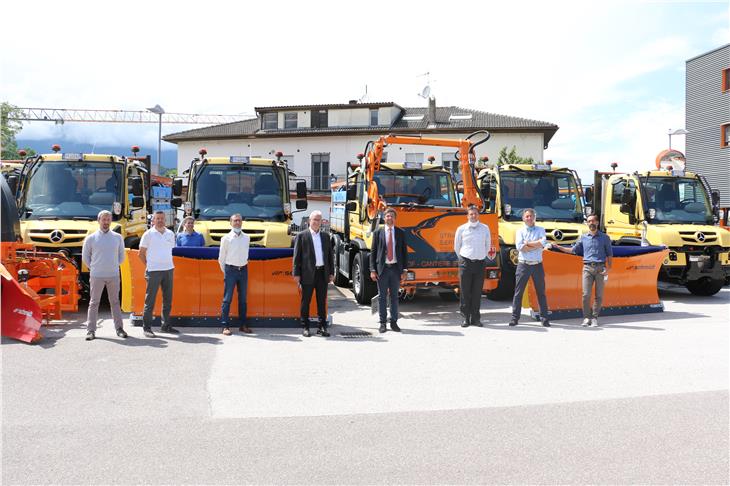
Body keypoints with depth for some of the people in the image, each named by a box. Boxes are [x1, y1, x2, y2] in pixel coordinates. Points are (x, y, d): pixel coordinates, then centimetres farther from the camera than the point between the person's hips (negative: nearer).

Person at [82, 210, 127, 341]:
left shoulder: (117, 237, 7)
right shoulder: (91, 238, 1)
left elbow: (121, 256, 16)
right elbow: (85, 257, 9)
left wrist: (113, 266, 11)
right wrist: (94, 268, 7)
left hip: (113, 276, 2)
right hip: (97, 276, -2)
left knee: (115, 302, 7)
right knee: (94, 303, 1)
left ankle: (119, 328, 11)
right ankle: (91, 330, 5)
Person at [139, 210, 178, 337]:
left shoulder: (170, 234, 10)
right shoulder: (148, 234, -3)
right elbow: (141, 253, 1)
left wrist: (168, 263, 11)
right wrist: (149, 265, 2)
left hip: (168, 269, 5)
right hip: (154, 271, -5)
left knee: (168, 299, 10)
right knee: (150, 300, -2)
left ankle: (166, 325, 20)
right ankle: (146, 327, 4)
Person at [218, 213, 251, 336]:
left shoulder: (246, 238, 8)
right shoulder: (226, 238, -3)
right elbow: (221, 257, 2)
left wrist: (244, 264, 13)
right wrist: (225, 271, 4)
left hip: (243, 269, 4)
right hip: (231, 269, -4)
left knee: (243, 298, 9)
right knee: (227, 299, -4)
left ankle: (243, 325, 17)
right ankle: (225, 326, -1)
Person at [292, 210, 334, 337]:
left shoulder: (325, 236, 12)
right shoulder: (302, 236, -1)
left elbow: (330, 255, 13)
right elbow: (297, 256, -3)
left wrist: (331, 272, 8)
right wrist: (296, 274, -8)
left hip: (323, 273, 4)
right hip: (308, 273, -4)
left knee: (322, 301, 8)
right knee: (306, 301, 4)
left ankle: (322, 327, 15)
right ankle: (305, 327, 13)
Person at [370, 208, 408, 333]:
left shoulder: (400, 233, 7)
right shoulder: (378, 233, 3)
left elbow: (404, 252, 7)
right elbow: (373, 252, 3)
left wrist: (404, 270, 1)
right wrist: (372, 270, -4)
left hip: (396, 268, 1)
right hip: (382, 268, -1)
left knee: (394, 296, 7)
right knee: (382, 296, 3)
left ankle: (394, 322, 14)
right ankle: (382, 323, 10)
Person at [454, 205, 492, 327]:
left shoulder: (485, 228, 7)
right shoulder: (461, 229, 2)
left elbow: (488, 245, 18)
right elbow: (457, 247, 12)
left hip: (480, 263, 1)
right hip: (465, 262, -1)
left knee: (477, 292, 4)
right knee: (465, 292, -2)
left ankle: (475, 318, 9)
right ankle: (466, 318, 4)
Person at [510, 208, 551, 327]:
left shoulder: (540, 230, 8)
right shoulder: (520, 231, 6)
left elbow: (543, 243, -11)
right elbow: (519, 247, -11)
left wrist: (527, 243, -10)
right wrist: (536, 246, -9)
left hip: (537, 265, 1)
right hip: (523, 265, -1)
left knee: (541, 292, 6)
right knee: (518, 292, 0)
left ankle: (544, 317, 12)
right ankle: (515, 317, 5)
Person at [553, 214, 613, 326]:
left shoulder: (604, 237, 8)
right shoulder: (583, 238, 13)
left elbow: (609, 254, 8)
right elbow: (574, 250, 19)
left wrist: (608, 268, -5)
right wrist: (558, 247, 11)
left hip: (600, 268, -1)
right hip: (587, 267, 1)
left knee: (599, 295, 1)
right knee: (586, 294, -7)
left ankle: (594, 317, 11)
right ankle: (586, 317, 1)